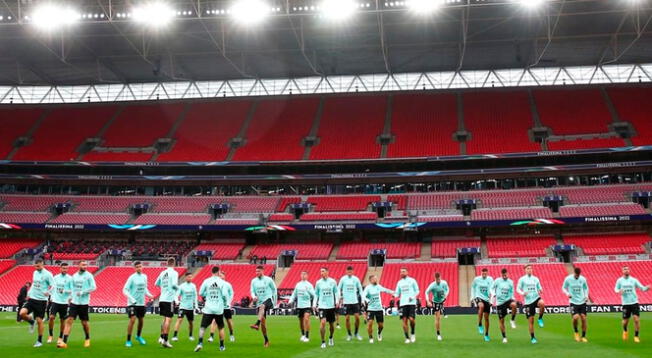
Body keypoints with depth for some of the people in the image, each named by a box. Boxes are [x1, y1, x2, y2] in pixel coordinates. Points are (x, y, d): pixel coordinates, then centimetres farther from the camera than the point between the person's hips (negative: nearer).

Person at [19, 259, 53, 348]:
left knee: (39, 321, 0)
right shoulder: (35, 272, 10)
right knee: (22, 313, -15)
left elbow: (53, 285, -15)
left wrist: (48, 292, -34)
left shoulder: (47, 274, -10)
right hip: (32, 298, 5)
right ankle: (31, 322, 17)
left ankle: (40, 341, 13)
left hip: (41, 300, -5)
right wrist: (29, 293, 13)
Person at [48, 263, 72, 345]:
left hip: (64, 302, -2)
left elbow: (72, 290, -7)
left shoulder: (70, 278, -3)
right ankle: (50, 335, 5)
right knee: (52, 317, -11)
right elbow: (53, 288, 18)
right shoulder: (56, 277, 7)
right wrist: (51, 297, 11)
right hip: (55, 301, 2)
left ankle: (60, 337, 18)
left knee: (62, 320, 5)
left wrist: (65, 291, -22)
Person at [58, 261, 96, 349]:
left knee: (84, 322, 5)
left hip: (84, 303, -4)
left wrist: (82, 292, -15)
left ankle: (87, 339, 29)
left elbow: (93, 287, -11)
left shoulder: (88, 275, -5)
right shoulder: (74, 276, 10)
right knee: (69, 320, -8)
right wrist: (71, 297, 9)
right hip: (74, 302, 4)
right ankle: (64, 342, -11)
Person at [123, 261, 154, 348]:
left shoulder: (144, 276, 6)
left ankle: (138, 336, 39)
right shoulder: (132, 277, -11)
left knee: (141, 320, 14)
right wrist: (131, 298, -24)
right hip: (132, 303, -6)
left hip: (141, 303, 6)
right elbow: (125, 290, -12)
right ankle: (128, 341, -5)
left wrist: (149, 295, 1)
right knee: (132, 320, -15)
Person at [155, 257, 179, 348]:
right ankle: (165, 340, -5)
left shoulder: (162, 273, 10)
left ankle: (161, 337, 15)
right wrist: (178, 288, 0)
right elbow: (174, 284, -20)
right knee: (168, 320, -3)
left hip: (162, 299, 6)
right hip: (169, 299, -6)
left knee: (165, 319, 18)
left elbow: (156, 283, 18)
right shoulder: (174, 273, -8)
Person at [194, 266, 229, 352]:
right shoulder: (222, 282, -5)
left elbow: (201, 293, 1)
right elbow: (224, 294, -8)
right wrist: (225, 303, 11)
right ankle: (222, 346, 20)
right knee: (221, 327, 16)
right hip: (219, 309, 0)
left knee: (203, 327, 2)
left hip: (208, 308, 0)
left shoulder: (206, 281, -1)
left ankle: (200, 342, -19)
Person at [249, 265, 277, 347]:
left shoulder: (268, 279, 0)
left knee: (262, 306, -39)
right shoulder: (254, 281, 8)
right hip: (259, 302, 4)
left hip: (268, 299, -4)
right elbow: (252, 291, 8)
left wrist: (275, 300, 7)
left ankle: (257, 324, -56)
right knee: (263, 322, 4)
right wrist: (254, 297, -14)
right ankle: (266, 340, 16)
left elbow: (274, 289, 9)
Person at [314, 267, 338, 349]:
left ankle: (330, 338, 38)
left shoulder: (332, 281, -1)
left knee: (332, 324, 11)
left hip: (331, 306, 1)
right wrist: (314, 304, 0)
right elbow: (316, 294, 8)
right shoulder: (318, 282, 0)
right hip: (322, 306, -1)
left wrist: (337, 301, -4)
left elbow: (336, 292, 8)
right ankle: (323, 342, -7)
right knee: (322, 322, -17)